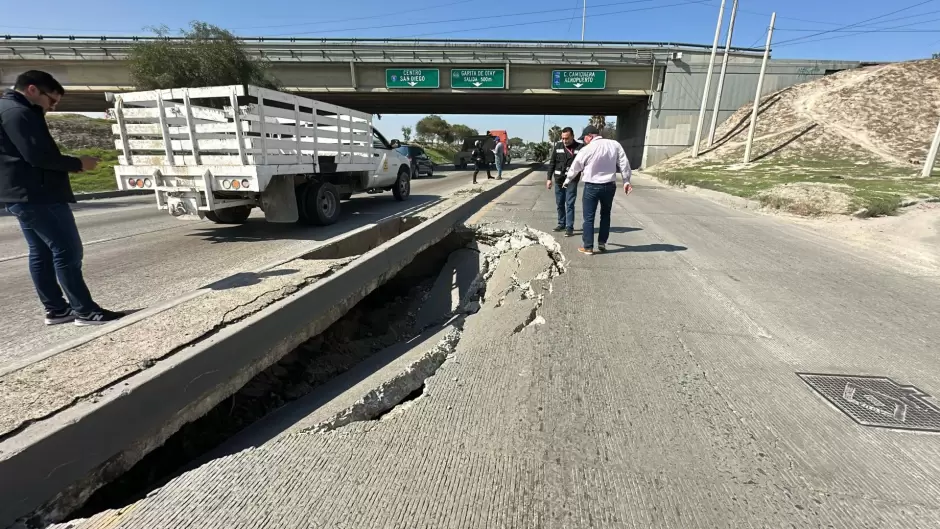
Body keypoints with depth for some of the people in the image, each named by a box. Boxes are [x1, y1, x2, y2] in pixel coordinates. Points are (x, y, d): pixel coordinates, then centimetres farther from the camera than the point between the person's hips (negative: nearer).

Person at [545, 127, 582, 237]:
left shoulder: (579, 147, -6)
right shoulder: (558, 146, 3)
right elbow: (552, 163, 7)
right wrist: (549, 178, 4)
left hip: (572, 180, -4)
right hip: (559, 179, 4)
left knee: (569, 204, -5)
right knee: (559, 204, 12)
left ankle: (569, 227, 1)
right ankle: (561, 224, 26)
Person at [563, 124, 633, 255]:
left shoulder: (586, 149, -9)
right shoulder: (615, 144, 0)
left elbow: (575, 168, 3)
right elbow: (624, 163, 0)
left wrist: (567, 181, 19)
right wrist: (626, 181, 7)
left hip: (592, 186, -4)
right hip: (610, 185, 4)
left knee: (589, 217, 4)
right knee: (605, 215, 19)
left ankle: (588, 247, 6)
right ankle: (602, 243, 23)